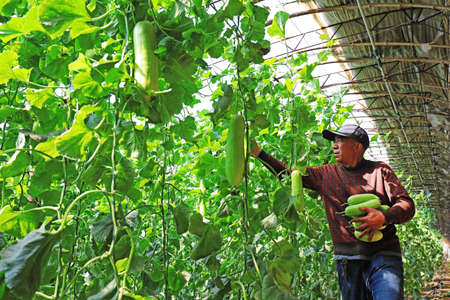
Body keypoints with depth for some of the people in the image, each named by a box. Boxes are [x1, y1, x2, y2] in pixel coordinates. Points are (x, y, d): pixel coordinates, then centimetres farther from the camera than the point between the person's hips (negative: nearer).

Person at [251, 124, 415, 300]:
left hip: (383, 254, -2)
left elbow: (407, 205, 2)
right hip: (348, 260, 3)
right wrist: (259, 153, 13)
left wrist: (384, 217, -19)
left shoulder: (379, 170, 6)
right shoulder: (326, 174, 13)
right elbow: (288, 173, 18)